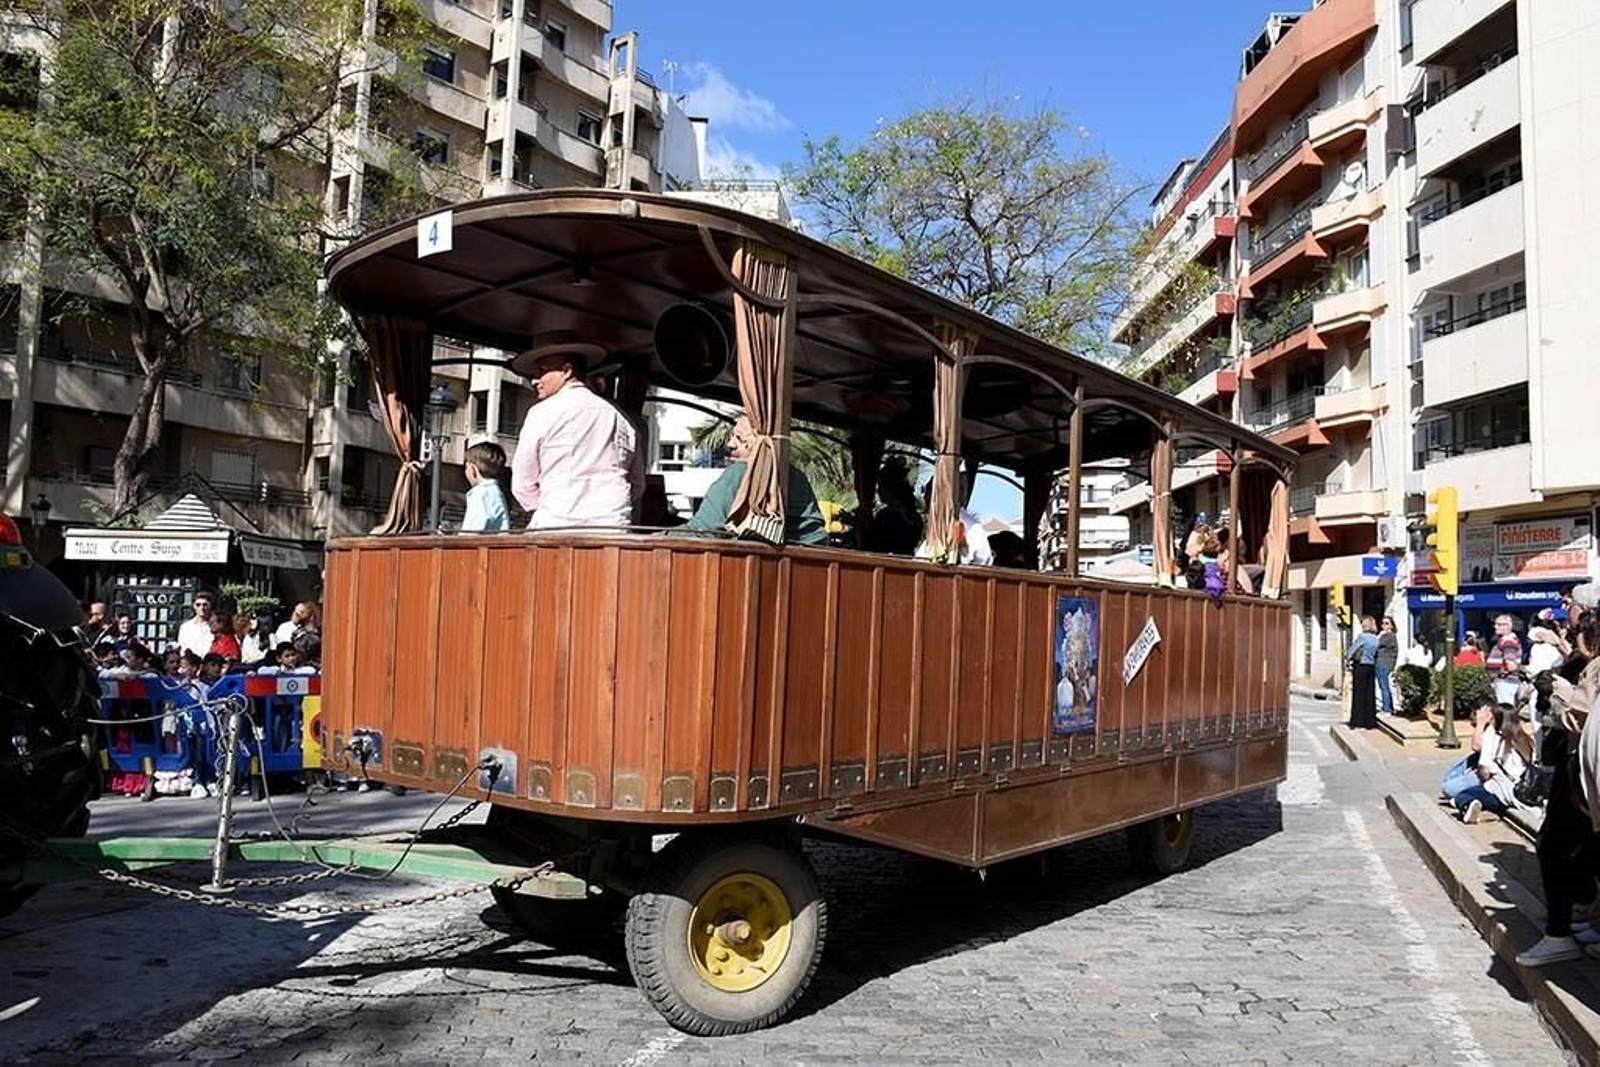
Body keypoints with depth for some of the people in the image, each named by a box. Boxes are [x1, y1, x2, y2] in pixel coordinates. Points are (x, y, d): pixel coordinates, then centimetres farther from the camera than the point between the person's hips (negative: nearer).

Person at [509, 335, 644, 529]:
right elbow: (638, 487, 20)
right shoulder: (620, 417, 15)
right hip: (614, 527, 5)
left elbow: (522, 485, 6)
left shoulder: (543, 413, 1)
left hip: (557, 527, -4)